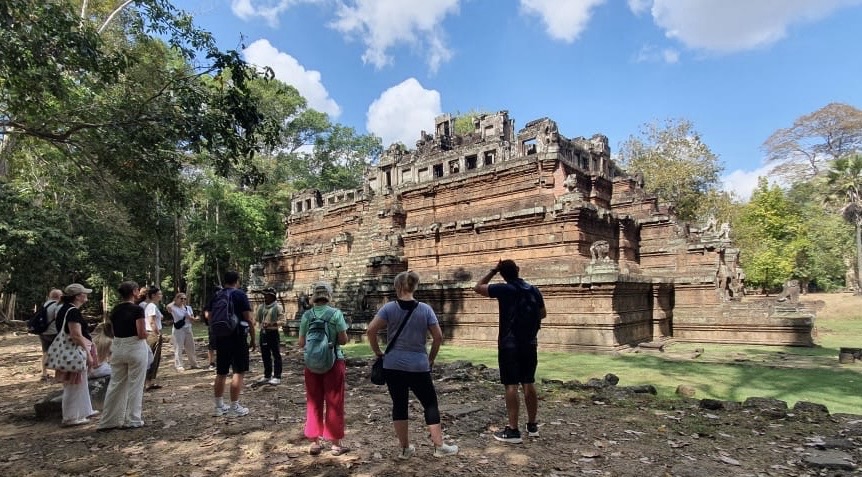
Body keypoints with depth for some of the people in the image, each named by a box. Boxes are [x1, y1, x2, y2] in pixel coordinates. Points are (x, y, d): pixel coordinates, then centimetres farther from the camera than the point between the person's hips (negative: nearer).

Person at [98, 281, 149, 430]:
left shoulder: (115, 310, 6)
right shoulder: (137, 309, -14)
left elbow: (114, 331, 11)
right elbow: (142, 334, -17)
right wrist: (146, 334, 3)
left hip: (117, 348, 6)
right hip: (135, 348, -6)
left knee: (115, 385, 13)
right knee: (135, 385, 4)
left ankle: (108, 421, 20)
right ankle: (132, 420, 11)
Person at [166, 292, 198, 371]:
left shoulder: (188, 308, 8)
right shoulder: (174, 308, -8)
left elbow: (193, 319, 10)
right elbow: (168, 307, -33)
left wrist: (190, 317, -13)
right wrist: (174, 302, -14)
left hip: (188, 329, 6)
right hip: (178, 330, -6)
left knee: (191, 348, 12)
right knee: (178, 348, -4)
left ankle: (193, 364, 24)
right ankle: (179, 366, 4)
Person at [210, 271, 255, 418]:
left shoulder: (216, 297, 9)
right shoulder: (240, 295, -8)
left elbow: (210, 318, 15)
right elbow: (249, 320, -12)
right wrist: (253, 339, -4)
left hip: (220, 338, 6)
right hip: (238, 337, -6)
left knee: (221, 372, 12)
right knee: (238, 371, -1)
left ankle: (219, 406, 19)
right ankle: (234, 407, -1)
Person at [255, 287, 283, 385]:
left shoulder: (277, 307, -5)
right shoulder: (261, 307, 13)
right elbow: (257, 318, 19)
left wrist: (272, 324, -23)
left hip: (273, 333, -6)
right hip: (263, 333, 6)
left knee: (276, 355, -2)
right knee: (265, 355, 13)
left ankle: (277, 377, 2)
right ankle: (267, 375, 24)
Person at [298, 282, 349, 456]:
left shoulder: (307, 315, -4)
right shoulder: (336, 313, -11)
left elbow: (301, 343, -2)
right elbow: (343, 340, -12)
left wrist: (298, 343, 20)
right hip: (333, 362, -2)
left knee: (313, 403, 15)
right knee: (334, 403, 8)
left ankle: (315, 442, 22)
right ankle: (335, 443, 15)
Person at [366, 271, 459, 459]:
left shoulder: (389, 308, -4)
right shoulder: (425, 309, -2)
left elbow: (371, 330, -11)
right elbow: (438, 336, -2)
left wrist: (378, 353, 1)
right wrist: (431, 358, 11)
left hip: (393, 365, 1)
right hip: (419, 366, -1)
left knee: (399, 405, 12)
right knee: (430, 403, 11)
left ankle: (405, 448, 20)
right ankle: (439, 446, 15)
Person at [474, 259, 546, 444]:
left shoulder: (503, 289, -12)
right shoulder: (533, 290, 4)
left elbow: (477, 287, -1)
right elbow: (542, 314, 16)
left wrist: (493, 271, 3)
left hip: (509, 343, -5)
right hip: (529, 342, 6)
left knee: (511, 385, -3)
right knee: (529, 383, 13)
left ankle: (513, 430, -1)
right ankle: (532, 425, 22)